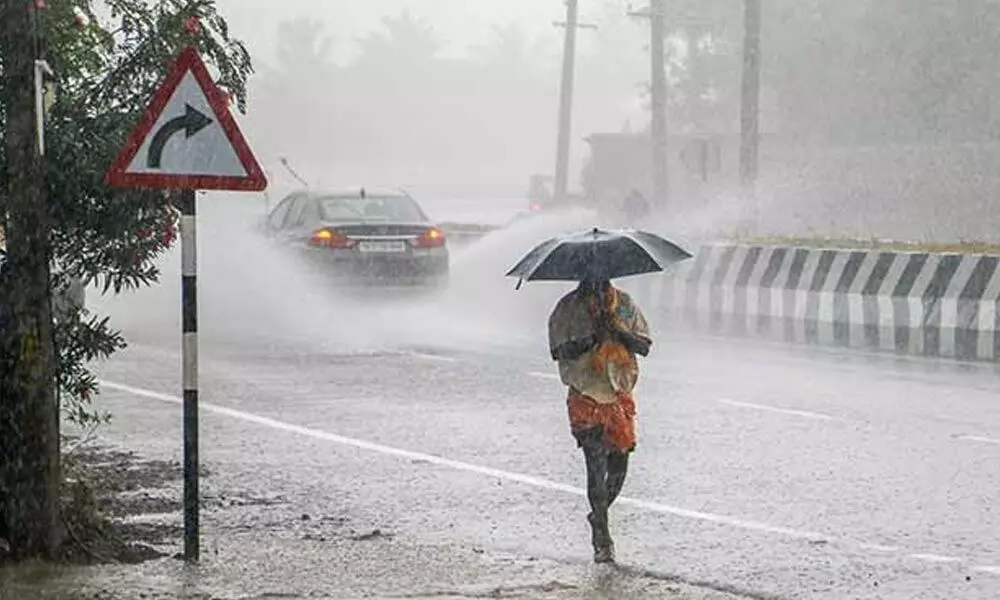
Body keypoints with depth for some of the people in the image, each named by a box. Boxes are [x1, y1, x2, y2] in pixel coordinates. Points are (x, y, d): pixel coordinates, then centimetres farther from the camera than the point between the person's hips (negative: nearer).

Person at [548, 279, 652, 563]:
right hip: (585, 397, -3)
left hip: (620, 395, 3)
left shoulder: (625, 305, 5)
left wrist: (618, 331, -16)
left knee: (619, 464, 3)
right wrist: (591, 339, -24)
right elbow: (558, 350, -9)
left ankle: (599, 516, 30)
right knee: (596, 465, -8)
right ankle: (602, 540, -1)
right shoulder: (569, 308, -3)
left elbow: (645, 346, 2)